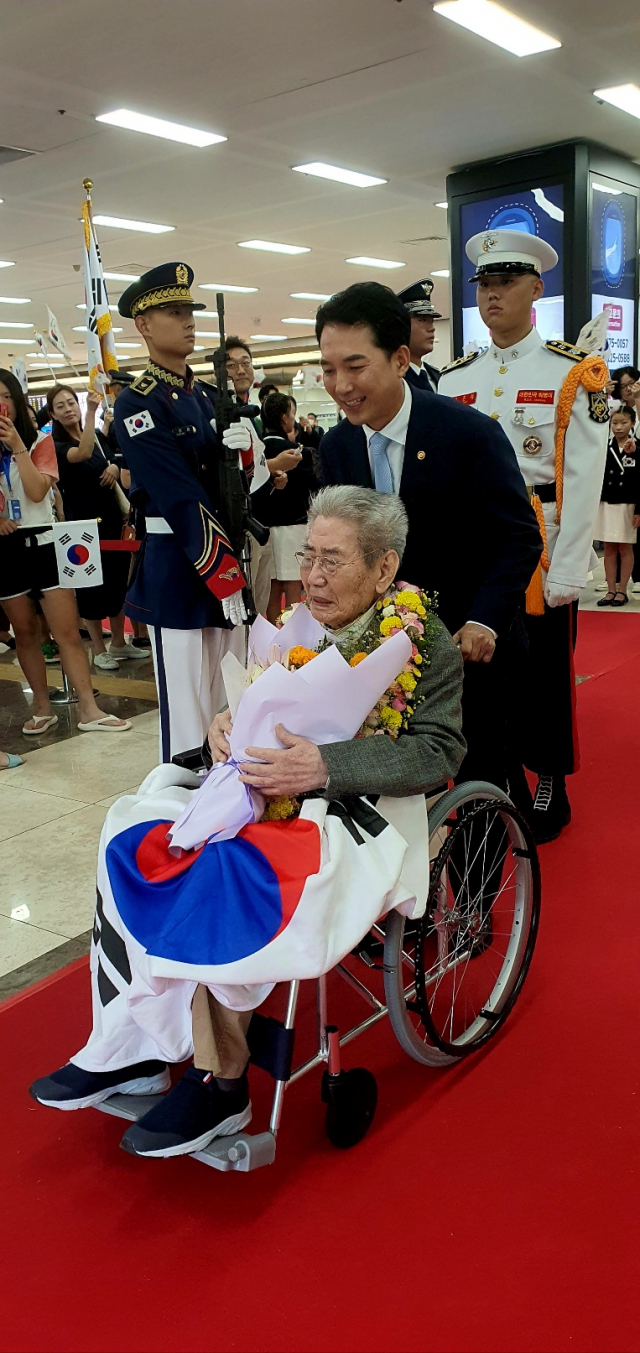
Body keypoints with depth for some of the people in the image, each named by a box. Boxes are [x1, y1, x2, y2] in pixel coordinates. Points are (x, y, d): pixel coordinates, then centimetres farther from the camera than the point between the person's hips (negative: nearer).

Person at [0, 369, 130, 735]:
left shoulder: (40, 441, 2)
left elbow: (37, 491, -12)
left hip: (43, 543, -2)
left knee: (67, 631, -4)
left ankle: (89, 709, -2)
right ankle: (43, 708, 19)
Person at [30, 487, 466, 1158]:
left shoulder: (425, 642, -6)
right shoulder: (303, 622, 12)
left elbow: (438, 753, -16)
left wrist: (324, 766, -27)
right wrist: (227, 722, -4)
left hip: (359, 815, -7)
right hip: (277, 792, 7)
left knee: (218, 880, -27)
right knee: (136, 842, -13)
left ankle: (220, 1080, -8)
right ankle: (133, 1046, -4)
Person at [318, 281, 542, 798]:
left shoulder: (470, 433, -20)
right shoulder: (335, 446, -3)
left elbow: (520, 537, -16)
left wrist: (485, 621, -25)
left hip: (471, 638, -4)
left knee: (479, 775, 9)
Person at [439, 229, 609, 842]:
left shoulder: (573, 371, -4)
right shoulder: (455, 378, 10)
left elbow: (583, 480, -9)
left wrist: (567, 573, -14)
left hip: (541, 549, -4)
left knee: (544, 670, 5)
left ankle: (549, 787, 21)